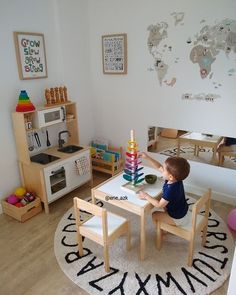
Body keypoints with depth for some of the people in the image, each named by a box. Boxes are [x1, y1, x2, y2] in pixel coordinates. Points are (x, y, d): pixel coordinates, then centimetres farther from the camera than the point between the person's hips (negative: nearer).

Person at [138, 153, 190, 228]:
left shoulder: (170, 189, -38)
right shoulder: (176, 179, -14)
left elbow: (159, 205, -31)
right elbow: (159, 167, -4)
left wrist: (146, 196, -20)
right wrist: (147, 157, -7)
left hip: (178, 219, -8)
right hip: (183, 212, 8)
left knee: (155, 215, 6)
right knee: (164, 203, 29)